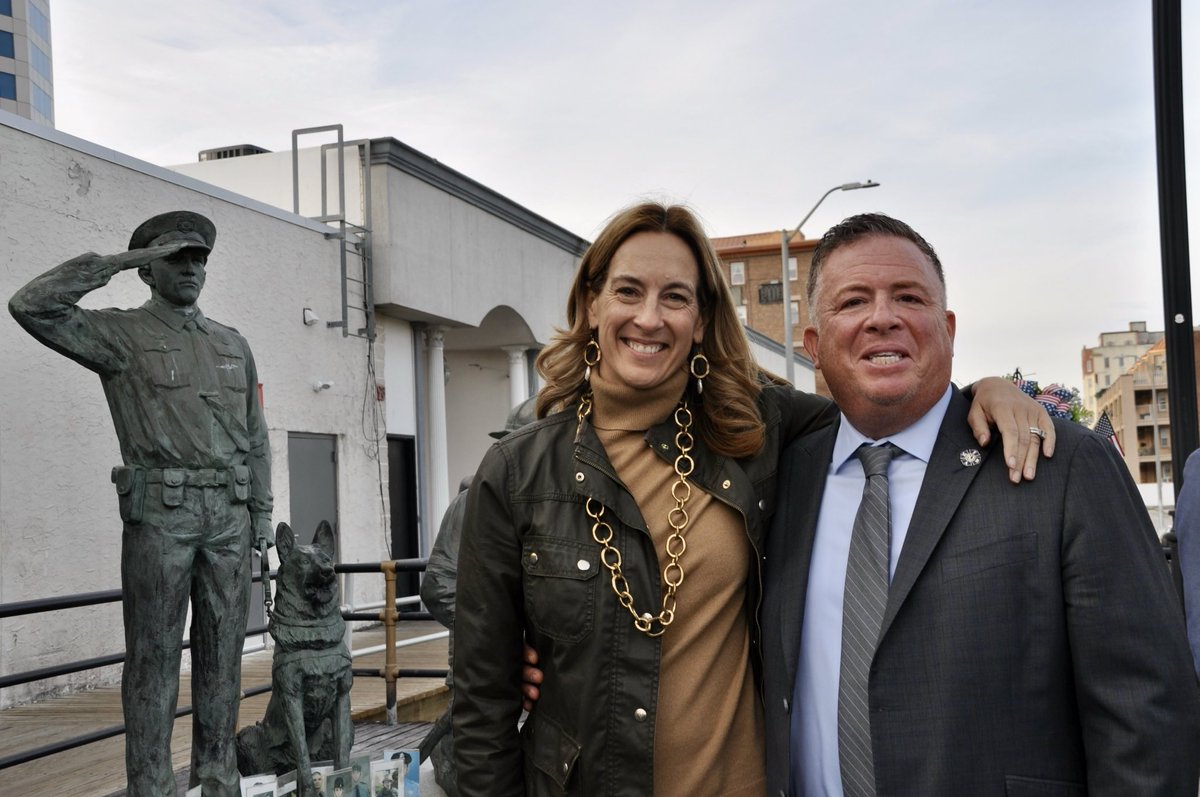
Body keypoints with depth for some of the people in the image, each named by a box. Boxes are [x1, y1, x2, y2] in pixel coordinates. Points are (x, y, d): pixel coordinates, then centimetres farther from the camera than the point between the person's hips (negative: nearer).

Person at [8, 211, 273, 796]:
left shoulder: (233, 345, 16)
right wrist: (118, 261, -9)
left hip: (230, 513, 5)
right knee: (154, 653, -1)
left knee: (222, 651, 8)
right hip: (159, 512, -4)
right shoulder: (121, 335, 2)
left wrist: (262, 513, 10)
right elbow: (32, 306, -13)